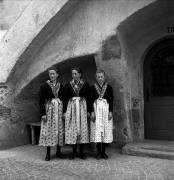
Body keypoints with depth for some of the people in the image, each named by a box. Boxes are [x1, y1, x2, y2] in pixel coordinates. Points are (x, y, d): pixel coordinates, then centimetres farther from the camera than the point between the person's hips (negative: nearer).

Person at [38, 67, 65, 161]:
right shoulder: (44, 86, -1)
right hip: (49, 109, -2)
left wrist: (64, 112, 1)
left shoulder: (61, 86, 7)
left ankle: (58, 151, 17)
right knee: (48, 130, -2)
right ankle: (48, 153, 7)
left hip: (59, 109, 3)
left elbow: (64, 99, 10)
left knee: (59, 129, 4)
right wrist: (43, 113, -11)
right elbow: (41, 100, -3)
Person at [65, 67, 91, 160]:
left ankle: (81, 152, 12)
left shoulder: (85, 84, 2)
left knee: (82, 128, 1)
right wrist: (65, 111, 1)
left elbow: (88, 98, 4)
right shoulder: (68, 85, 5)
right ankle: (74, 152, 12)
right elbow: (66, 98, 6)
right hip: (71, 107, 1)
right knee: (72, 128, 1)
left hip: (82, 107, -1)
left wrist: (88, 110, 0)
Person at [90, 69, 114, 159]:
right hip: (96, 109, 0)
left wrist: (110, 111, -4)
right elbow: (91, 100, 2)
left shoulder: (109, 87, 5)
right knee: (97, 130, -2)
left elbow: (111, 100, 4)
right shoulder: (93, 87, 5)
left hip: (106, 109, 1)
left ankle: (103, 152, 11)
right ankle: (99, 152, 7)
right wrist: (92, 112, -5)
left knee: (106, 130, 1)